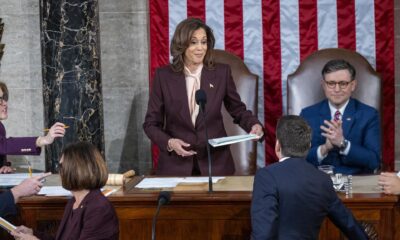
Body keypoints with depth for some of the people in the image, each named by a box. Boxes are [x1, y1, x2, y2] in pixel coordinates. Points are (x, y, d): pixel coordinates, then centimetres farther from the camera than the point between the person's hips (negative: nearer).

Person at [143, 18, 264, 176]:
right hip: (176, 164, -1)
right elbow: (151, 123, 1)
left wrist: (254, 125, -10)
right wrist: (169, 142, -16)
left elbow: (237, 110, 10)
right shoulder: (163, 76, -3)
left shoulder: (222, 72, -1)